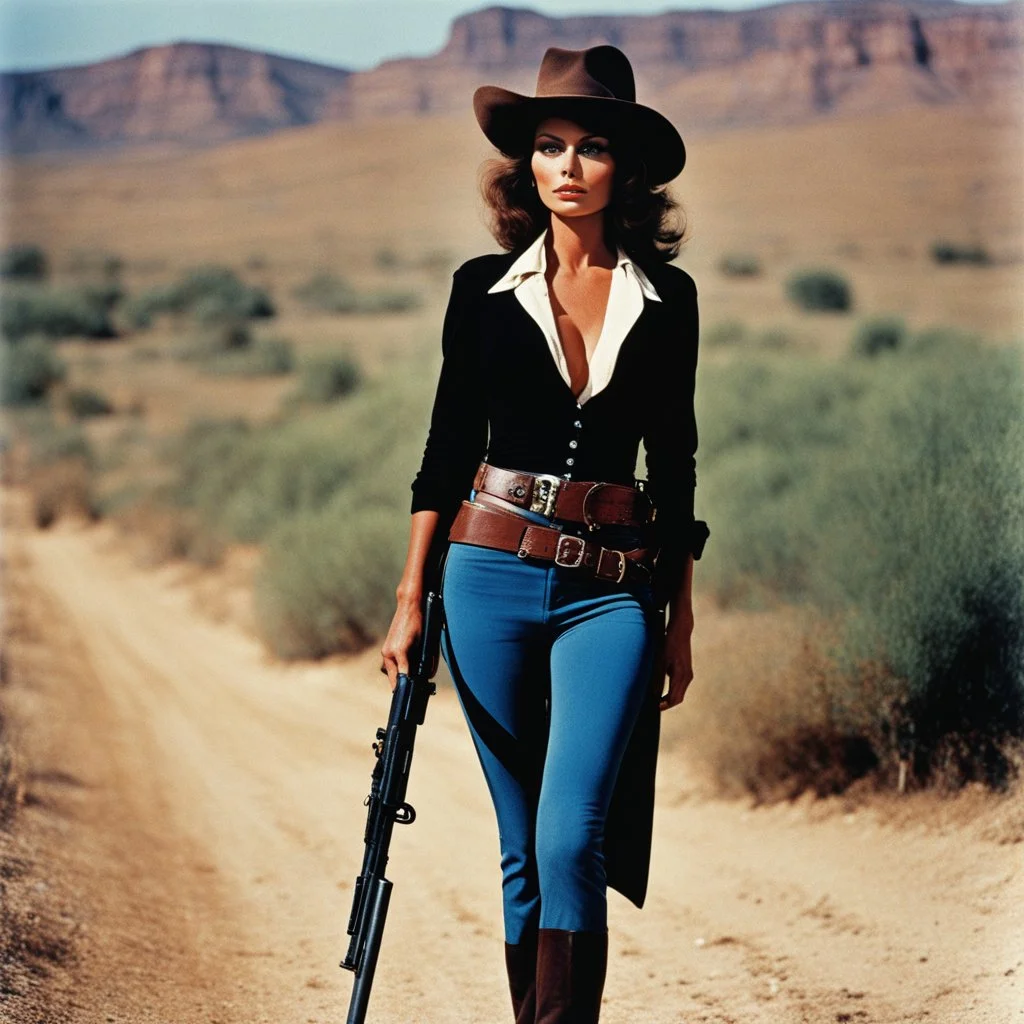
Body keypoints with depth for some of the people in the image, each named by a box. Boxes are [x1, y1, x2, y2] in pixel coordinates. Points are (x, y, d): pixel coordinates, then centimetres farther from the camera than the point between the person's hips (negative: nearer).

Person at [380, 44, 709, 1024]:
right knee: (522, 845, 7)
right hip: (491, 574, 1)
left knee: (571, 837, -16)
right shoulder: (483, 288, 5)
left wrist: (679, 615, 9)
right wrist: (410, 600, 1)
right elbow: (447, 451, 6)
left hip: (612, 588, -1)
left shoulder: (666, 299, 6)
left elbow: (673, 464, 10)